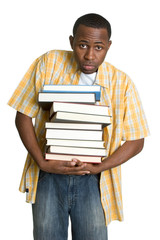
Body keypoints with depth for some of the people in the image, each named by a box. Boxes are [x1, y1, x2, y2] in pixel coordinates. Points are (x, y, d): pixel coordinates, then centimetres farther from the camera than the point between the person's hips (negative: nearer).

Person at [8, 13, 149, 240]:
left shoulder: (122, 83, -3)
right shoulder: (48, 63, -4)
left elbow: (136, 141, 1)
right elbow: (23, 117, -2)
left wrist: (99, 167, -13)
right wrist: (42, 163, -12)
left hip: (93, 178, 0)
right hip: (50, 172, 0)